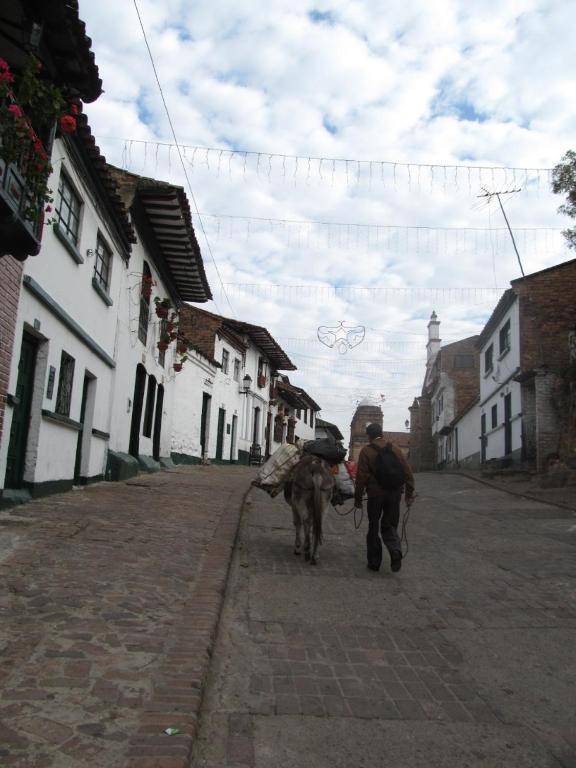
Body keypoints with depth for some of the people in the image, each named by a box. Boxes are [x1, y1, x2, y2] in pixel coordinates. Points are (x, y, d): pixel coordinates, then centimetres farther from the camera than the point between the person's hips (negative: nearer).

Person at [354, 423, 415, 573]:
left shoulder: (366, 451, -5)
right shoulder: (395, 448, 5)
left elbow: (361, 476, -9)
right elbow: (407, 471, 3)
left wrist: (358, 498, -2)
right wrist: (409, 493, 9)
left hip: (375, 494, -3)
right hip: (394, 493, 3)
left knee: (373, 528, 11)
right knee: (390, 526, 15)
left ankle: (374, 562, 16)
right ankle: (396, 551, -11)